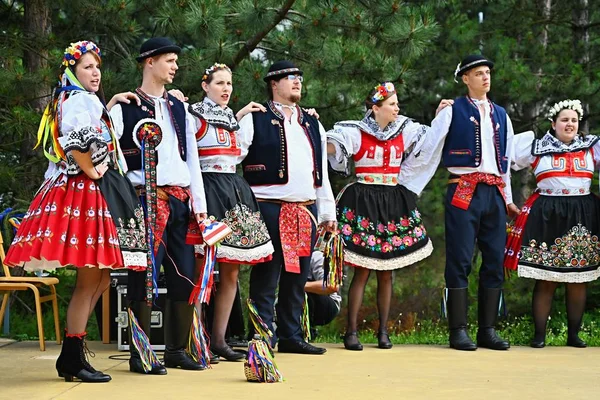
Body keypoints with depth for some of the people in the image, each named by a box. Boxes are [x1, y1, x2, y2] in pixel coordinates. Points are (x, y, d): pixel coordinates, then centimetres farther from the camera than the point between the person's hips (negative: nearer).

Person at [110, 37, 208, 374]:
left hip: (180, 201, 6)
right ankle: (140, 355, 1)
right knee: (145, 276, -6)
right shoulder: (124, 108, 0)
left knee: (186, 276, 5)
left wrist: (199, 203, 10)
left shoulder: (179, 108, 19)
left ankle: (177, 350, 16)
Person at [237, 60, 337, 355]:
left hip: (307, 209, 6)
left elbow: (322, 172, 21)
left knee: (297, 275, 9)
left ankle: (291, 336, 17)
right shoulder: (255, 120, 1)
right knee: (267, 276, -5)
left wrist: (328, 212, 18)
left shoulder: (312, 125, 20)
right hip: (269, 209, -6)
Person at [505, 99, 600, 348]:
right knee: (545, 279, -1)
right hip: (547, 216, -2)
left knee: (578, 279, 5)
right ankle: (539, 334, 4)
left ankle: (574, 334, 13)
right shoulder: (538, 148, 5)